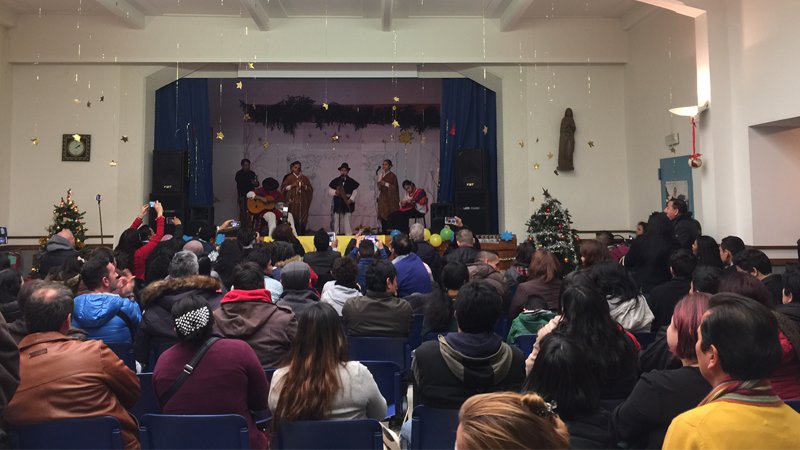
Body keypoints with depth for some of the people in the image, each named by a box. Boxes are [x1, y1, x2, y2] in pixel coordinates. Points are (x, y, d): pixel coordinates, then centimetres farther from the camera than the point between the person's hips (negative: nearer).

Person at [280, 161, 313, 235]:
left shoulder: (305, 178, 13)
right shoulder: (289, 178, 7)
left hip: (302, 202, 2)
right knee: (293, 220, -10)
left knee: (302, 220, -4)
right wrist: (292, 185, -9)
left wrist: (304, 186, -6)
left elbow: (311, 189, 11)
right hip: (292, 202, -2)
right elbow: (283, 188, 1)